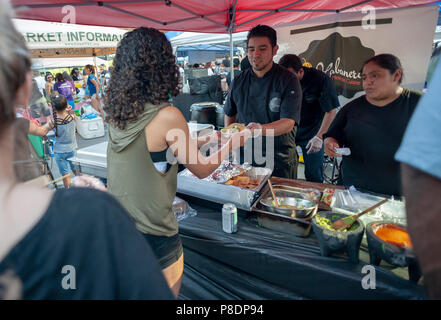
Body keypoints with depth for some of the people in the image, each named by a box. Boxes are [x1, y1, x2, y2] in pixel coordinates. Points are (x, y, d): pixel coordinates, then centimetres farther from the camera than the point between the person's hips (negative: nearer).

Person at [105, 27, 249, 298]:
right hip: (152, 234, -6)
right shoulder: (167, 117, -23)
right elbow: (201, 169, -11)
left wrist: (196, 141, 17)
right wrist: (234, 143, 5)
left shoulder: (117, 111, -2)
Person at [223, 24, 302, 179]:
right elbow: (230, 114, 16)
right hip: (245, 157, 4)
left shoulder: (288, 80, -11)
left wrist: (262, 129, -39)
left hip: (279, 160, -3)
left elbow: (288, 123, -21)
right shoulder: (239, 81, 2)